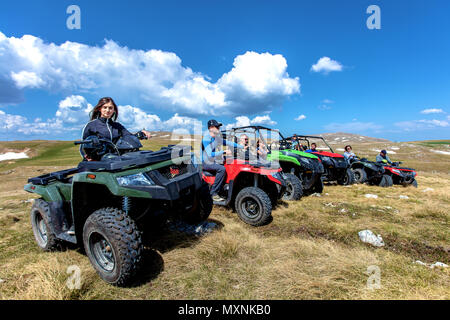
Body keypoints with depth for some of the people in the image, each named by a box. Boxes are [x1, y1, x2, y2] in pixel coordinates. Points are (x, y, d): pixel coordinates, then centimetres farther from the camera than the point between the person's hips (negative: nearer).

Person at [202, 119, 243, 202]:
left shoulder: (217, 138, 10)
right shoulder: (206, 139, -15)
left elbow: (229, 143, 15)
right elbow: (210, 154, -25)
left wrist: (243, 147, 9)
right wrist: (224, 152, -29)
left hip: (214, 162, 8)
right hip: (206, 163, -8)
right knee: (222, 169, -31)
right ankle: (213, 193, -24)